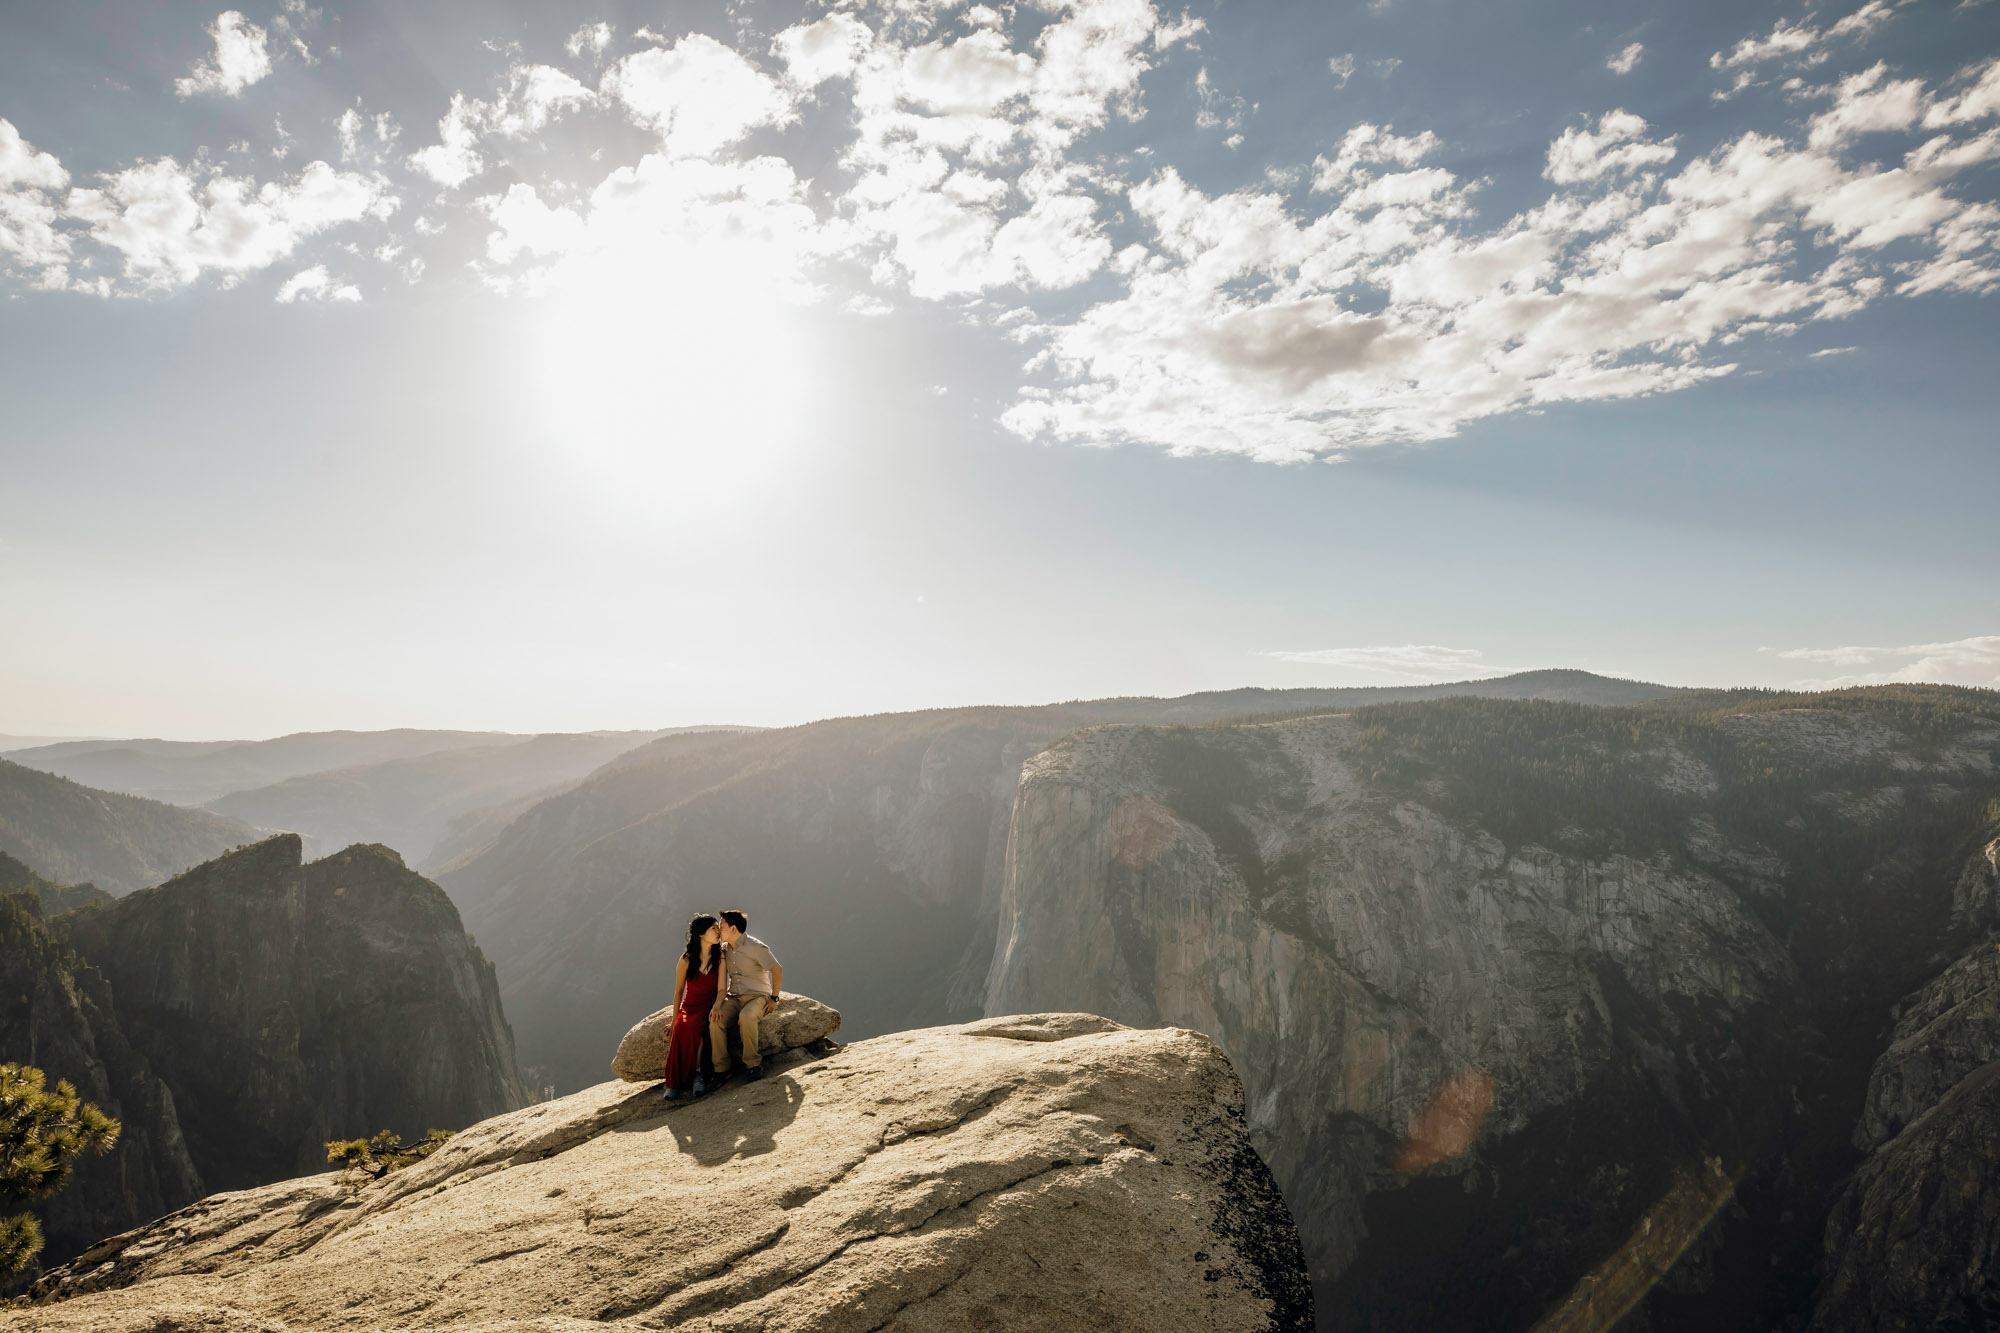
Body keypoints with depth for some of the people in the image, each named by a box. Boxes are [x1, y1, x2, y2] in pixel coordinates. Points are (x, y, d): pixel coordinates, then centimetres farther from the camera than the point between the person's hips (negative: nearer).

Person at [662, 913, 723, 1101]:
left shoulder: (720, 956, -2)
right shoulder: (686, 959, 0)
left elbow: (721, 989, -6)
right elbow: (678, 991, 7)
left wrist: (715, 1008, -24)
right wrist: (674, 1021, 2)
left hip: (710, 1007, -1)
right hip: (689, 1006, 1)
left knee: (692, 1026, -33)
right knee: (680, 1029, -31)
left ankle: (696, 1073, -23)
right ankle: (675, 1082, -27)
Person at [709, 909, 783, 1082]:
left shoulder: (755, 947, -11)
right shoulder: (725, 949, 9)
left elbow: (778, 970, -9)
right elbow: (721, 981, 7)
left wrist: (774, 998, -6)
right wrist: (717, 1004, -9)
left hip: (757, 996, -5)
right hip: (734, 997, 5)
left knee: (746, 1016, -38)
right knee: (715, 1020, -25)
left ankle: (753, 1063, -21)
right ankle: (721, 1069, -16)